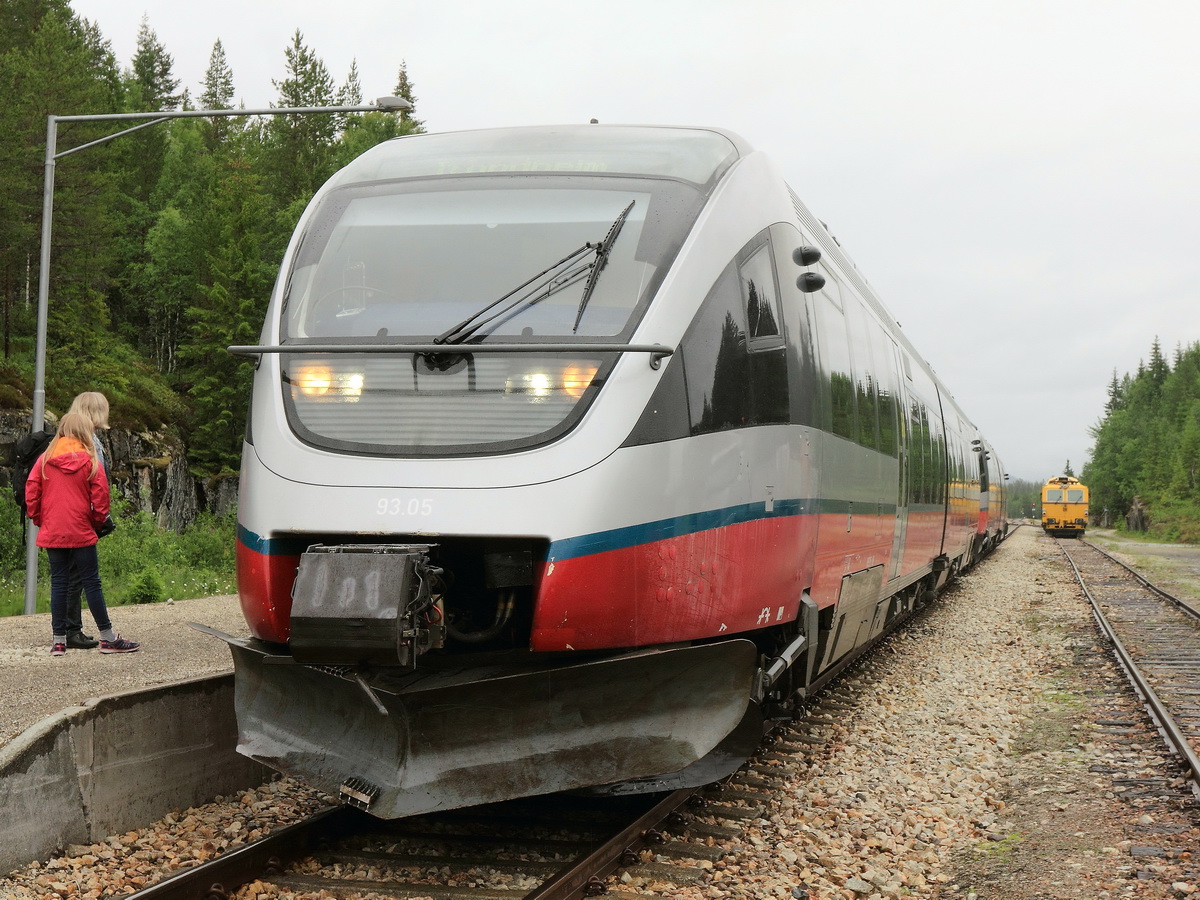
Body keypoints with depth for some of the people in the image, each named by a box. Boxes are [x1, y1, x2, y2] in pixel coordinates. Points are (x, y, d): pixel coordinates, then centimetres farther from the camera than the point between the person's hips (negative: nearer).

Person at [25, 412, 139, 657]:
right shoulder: (90, 461, -4)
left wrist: (38, 519, 13)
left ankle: (58, 640, 7)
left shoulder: (44, 460, 3)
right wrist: (97, 521, 7)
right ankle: (107, 638, 5)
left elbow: (31, 493, 1)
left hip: (52, 533, 3)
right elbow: (100, 497, -7)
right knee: (91, 583, 1)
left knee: (58, 583, 8)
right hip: (82, 534, -3)